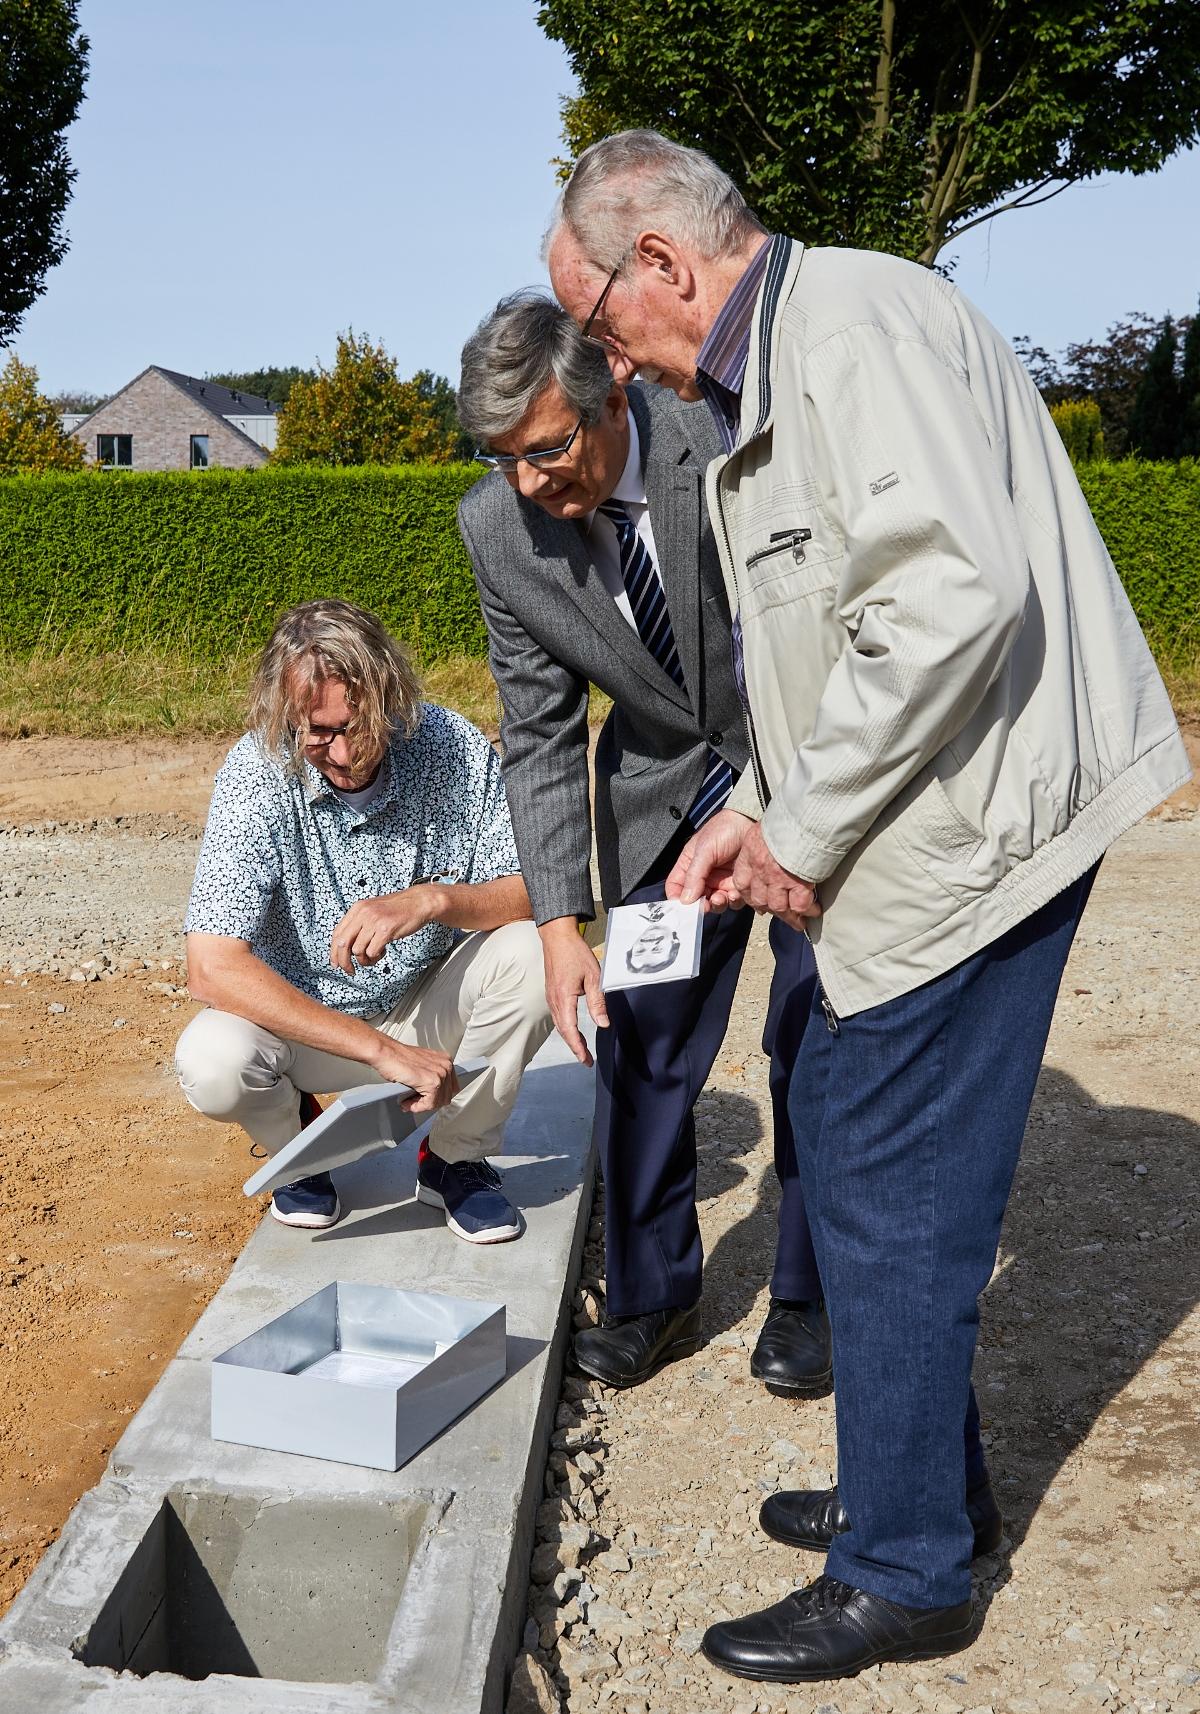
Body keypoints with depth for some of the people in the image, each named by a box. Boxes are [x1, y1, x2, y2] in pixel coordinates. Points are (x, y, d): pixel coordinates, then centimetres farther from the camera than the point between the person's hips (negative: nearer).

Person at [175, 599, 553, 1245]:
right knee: (211, 1060, -32)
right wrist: (383, 1050, -36)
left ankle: (456, 1157, -1)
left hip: (431, 1010, 2)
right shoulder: (258, 773, -23)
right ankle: (297, 1139, 7)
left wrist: (431, 900, -36)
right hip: (304, 1021, -1)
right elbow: (213, 967, -30)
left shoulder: (449, 746, -18)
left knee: (529, 950, -26)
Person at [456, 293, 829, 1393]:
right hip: (662, 781, 3)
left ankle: (807, 1297, 23)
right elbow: (540, 737, -9)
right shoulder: (499, 528, -15)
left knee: (817, 1041, 3)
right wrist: (560, 921, -18)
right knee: (640, 1036, 3)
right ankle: (654, 1293, 23)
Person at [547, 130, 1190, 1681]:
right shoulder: (760, 389, 19)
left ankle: (905, 1576, 18)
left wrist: (806, 825, -20)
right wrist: (761, 810, 12)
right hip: (911, 841, 11)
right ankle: (932, 1482, 36)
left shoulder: (852, 318, -15)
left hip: (967, 835, -11)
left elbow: (960, 584, -28)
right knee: (838, 1139, 19)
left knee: (889, 1205, -1)